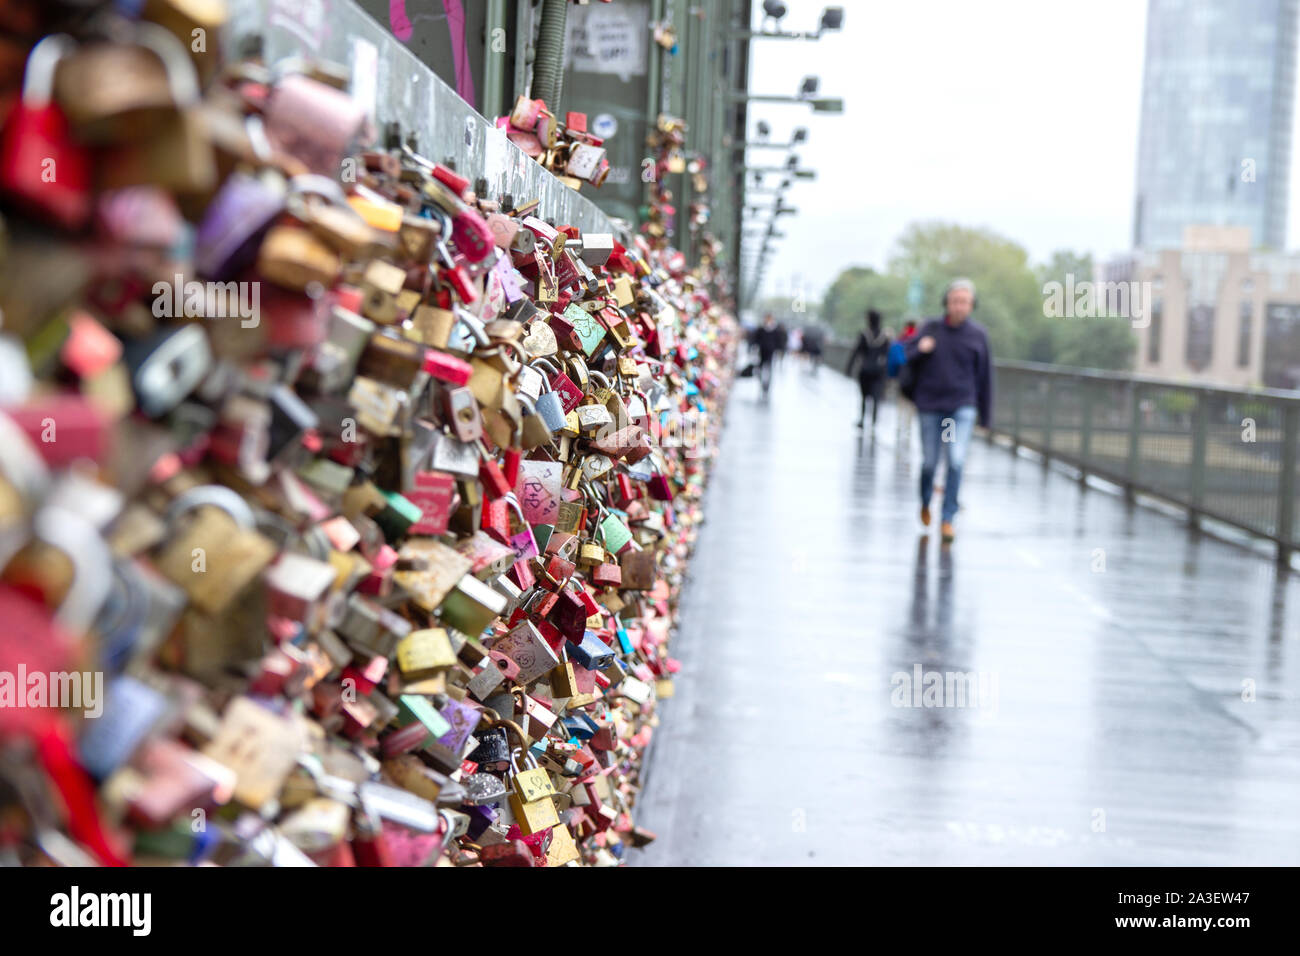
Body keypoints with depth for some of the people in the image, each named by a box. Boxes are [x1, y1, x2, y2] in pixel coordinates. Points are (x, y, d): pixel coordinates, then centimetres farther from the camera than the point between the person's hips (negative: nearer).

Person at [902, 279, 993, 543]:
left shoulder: (978, 334, -2)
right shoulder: (931, 329, 0)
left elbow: (984, 375, 4)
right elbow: (905, 358, 5)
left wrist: (986, 416, 7)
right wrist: (919, 349, -18)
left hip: (962, 407, -1)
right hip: (930, 406, 1)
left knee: (956, 461, -14)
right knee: (929, 462, 8)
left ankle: (948, 517, -7)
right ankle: (925, 501, 37)